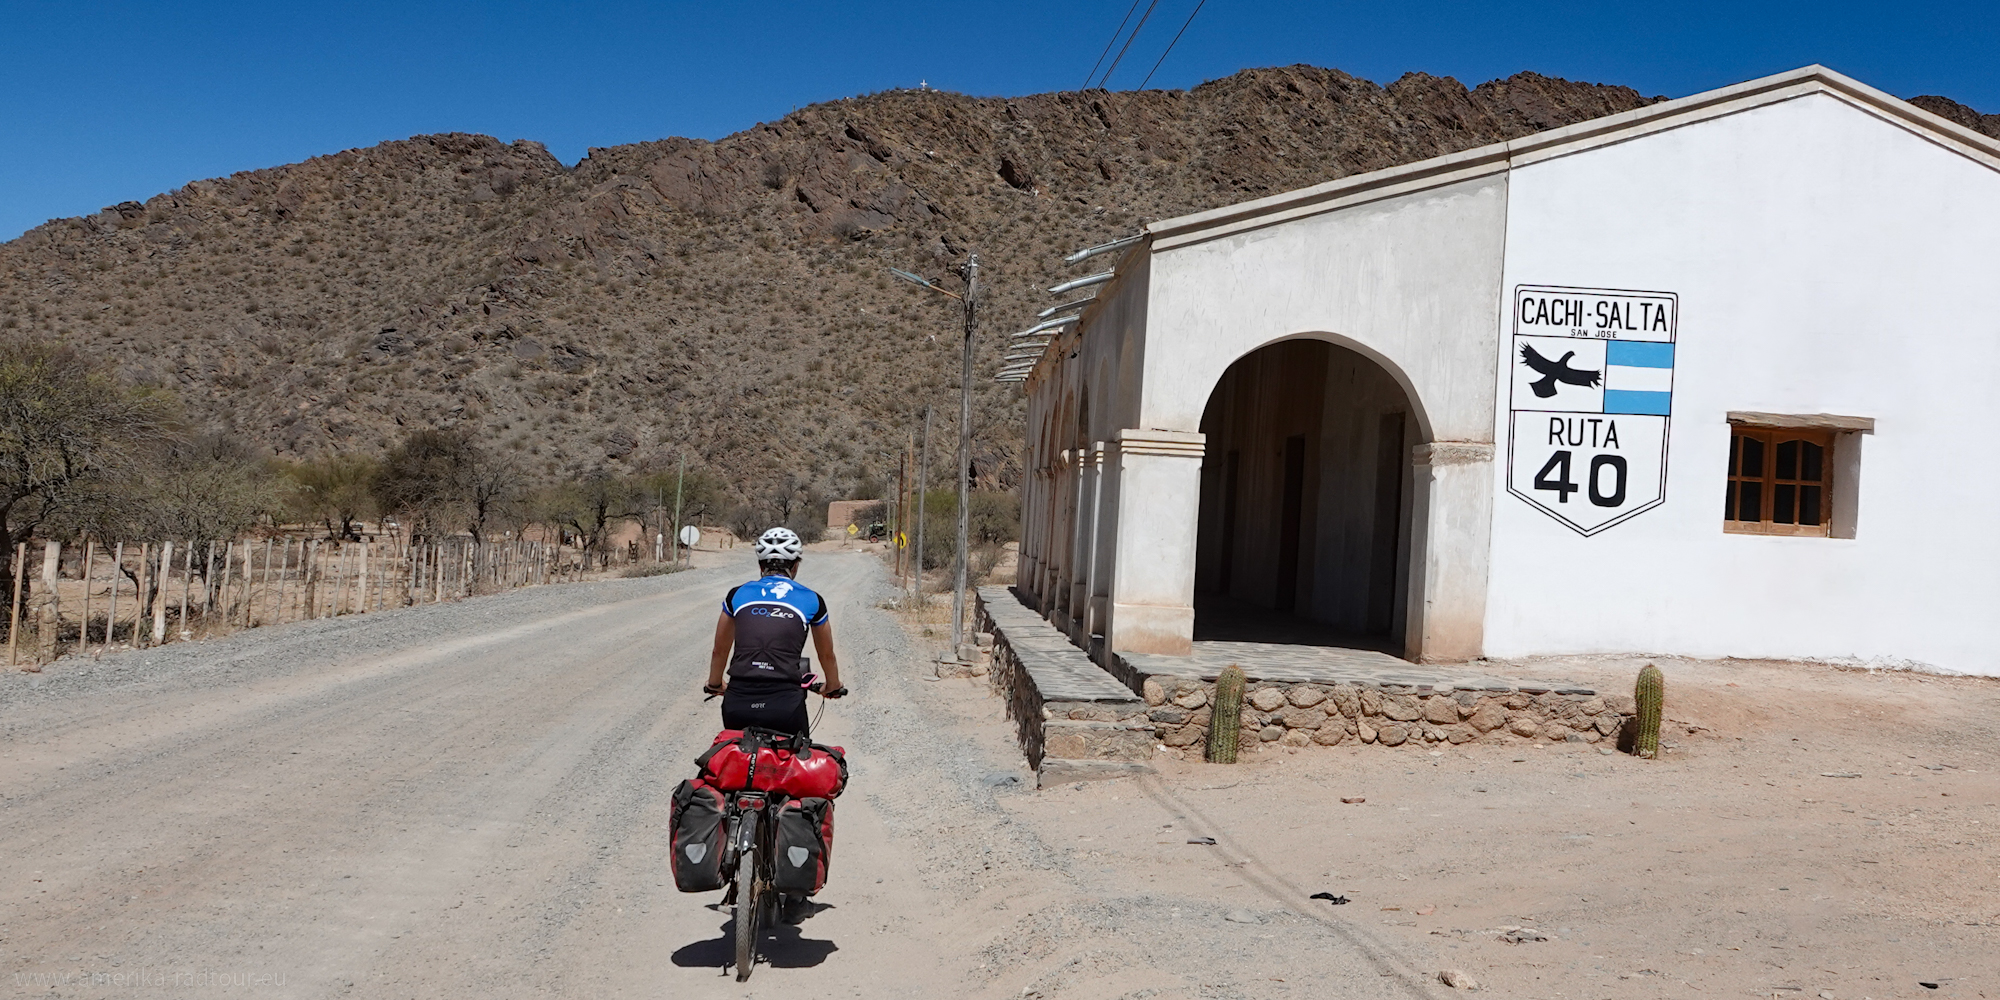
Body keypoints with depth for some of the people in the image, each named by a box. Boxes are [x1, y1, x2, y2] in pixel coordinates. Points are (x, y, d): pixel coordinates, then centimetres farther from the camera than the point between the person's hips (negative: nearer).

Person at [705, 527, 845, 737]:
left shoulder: (737, 595, 15)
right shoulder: (811, 600, 12)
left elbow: (720, 651, 28)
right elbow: (827, 655, 27)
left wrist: (715, 685, 47)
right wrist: (833, 687, 46)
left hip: (737, 704, 2)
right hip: (785, 704, -1)